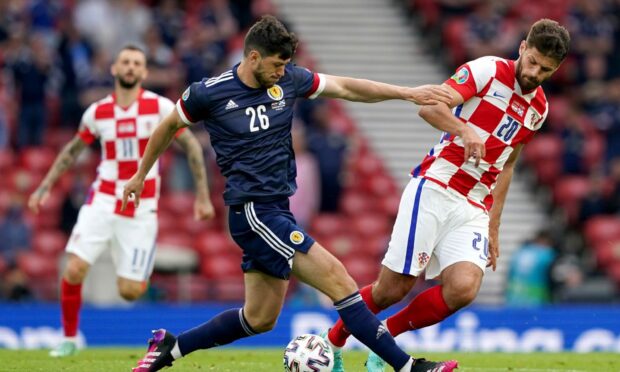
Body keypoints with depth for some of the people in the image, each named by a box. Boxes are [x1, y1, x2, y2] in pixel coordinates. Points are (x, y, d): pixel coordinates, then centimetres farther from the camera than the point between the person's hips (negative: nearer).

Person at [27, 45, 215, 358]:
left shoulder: (161, 107, -5)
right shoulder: (97, 112, 2)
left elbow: (192, 147, 1)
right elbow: (73, 150, 17)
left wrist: (202, 195, -2)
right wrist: (44, 187, 14)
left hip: (142, 211, -1)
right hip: (102, 202, 2)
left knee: (129, 292, -6)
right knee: (74, 270, -16)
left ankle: (140, 275, 33)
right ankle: (69, 338, 5)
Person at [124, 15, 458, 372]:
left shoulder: (288, 80, 4)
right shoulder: (209, 93, -8)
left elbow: (346, 88, 11)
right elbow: (169, 127, 9)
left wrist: (407, 92, 4)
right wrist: (141, 175, 21)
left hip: (278, 209, 8)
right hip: (253, 212, -7)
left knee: (259, 319, 12)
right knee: (338, 279, -16)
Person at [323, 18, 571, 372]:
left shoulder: (538, 107, 13)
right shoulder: (488, 70, -5)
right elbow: (430, 106, -17)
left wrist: (494, 226, 19)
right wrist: (464, 130, -35)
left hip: (474, 209, 5)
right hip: (433, 191, -5)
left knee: (463, 288, -20)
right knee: (392, 289, -7)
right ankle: (332, 343, 19)